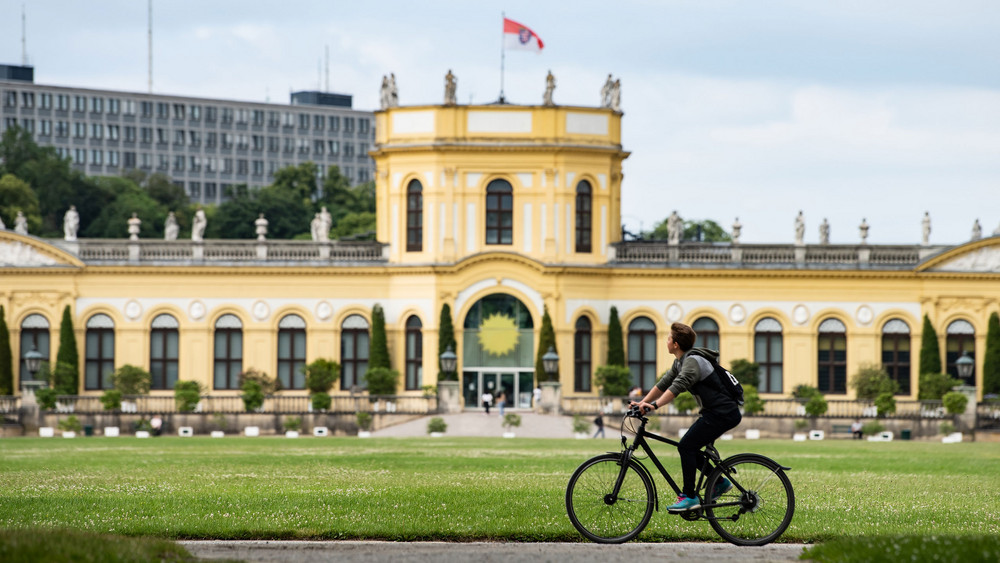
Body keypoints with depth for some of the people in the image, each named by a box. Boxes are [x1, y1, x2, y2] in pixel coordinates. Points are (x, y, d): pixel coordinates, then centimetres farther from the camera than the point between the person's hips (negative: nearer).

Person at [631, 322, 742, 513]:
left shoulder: (693, 361, -19)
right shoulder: (680, 362, 13)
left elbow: (678, 386, -32)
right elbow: (664, 383, 16)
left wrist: (654, 405, -40)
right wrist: (643, 402, 8)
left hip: (723, 414, -10)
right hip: (715, 412, 10)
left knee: (686, 447, -13)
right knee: (688, 448, 11)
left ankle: (689, 496, -12)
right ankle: (720, 482, 20)